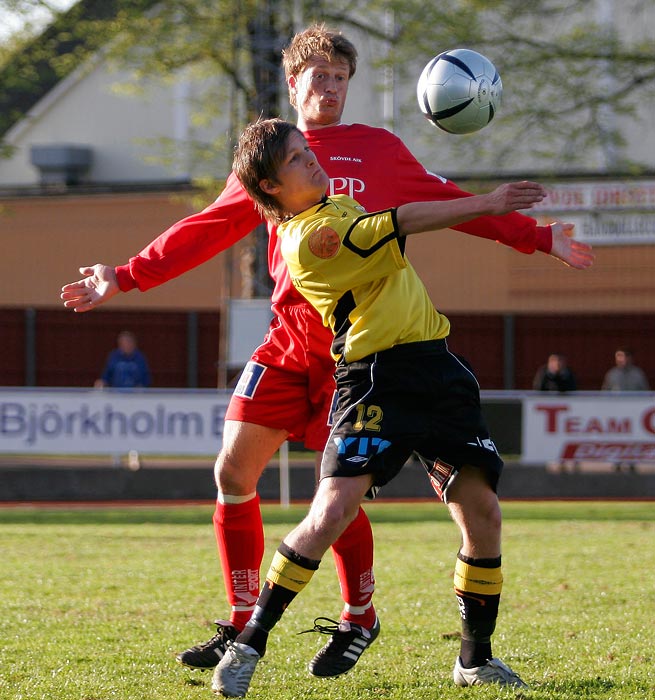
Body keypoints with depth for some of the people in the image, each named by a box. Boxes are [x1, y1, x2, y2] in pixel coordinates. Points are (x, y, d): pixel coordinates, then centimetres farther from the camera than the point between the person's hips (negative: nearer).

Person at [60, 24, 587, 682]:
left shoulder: (378, 149, 9)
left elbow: (449, 204, 13)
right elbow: (208, 228, 16)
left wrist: (535, 236, 9)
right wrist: (125, 276, 11)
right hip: (289, 342, 3)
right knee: (233, 471, -3)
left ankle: (357, 620, 14)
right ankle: (242, 623, 11)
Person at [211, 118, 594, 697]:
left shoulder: (335, 204, 19)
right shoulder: (310, 237, -11)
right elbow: (403, 224, -14)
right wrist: (485, 204, -9)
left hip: (436, 370, 8)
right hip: (377, 381, -8)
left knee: (483, 512, 0)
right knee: (332, 513, -19)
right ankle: (248, 647, -4)